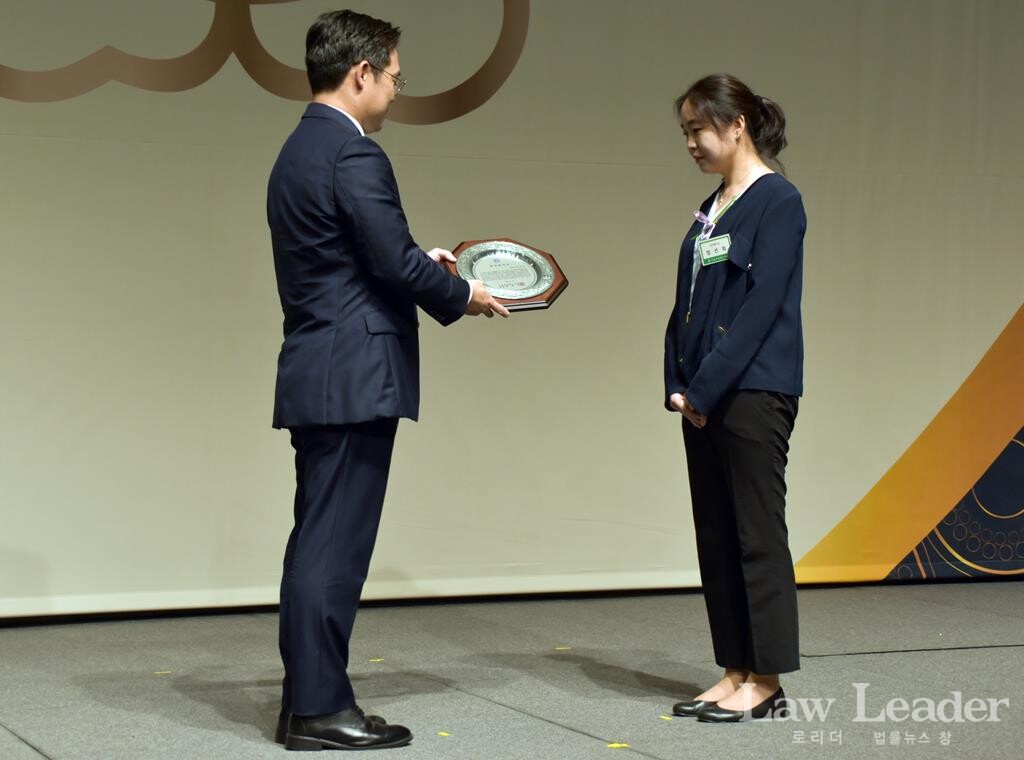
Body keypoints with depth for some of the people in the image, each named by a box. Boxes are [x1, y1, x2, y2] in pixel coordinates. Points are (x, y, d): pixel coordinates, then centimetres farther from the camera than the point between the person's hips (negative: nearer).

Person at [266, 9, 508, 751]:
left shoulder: (299, 149, 16)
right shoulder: (354, 154, -14)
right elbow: (396, 261, -18)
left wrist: (421, 263, 16)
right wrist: (462, 294, -2)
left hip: (320, 375, 10)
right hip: (354, 377, -10)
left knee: (321, 542, 11)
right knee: (335, 545, -6)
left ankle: (308, 701, 16)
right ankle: (319, 708, -1)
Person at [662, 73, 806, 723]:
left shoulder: (778, 201, -8)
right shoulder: (710, 211, 15)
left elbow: (762, 303, -15)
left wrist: (705, 388, -15)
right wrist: (678, 385, 3)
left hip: (754, 394, -8)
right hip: (704, 397, 8)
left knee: (757, 534, -3)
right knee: (717, 537, 9)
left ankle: (766, 682, 3)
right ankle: (737, 672, 16)